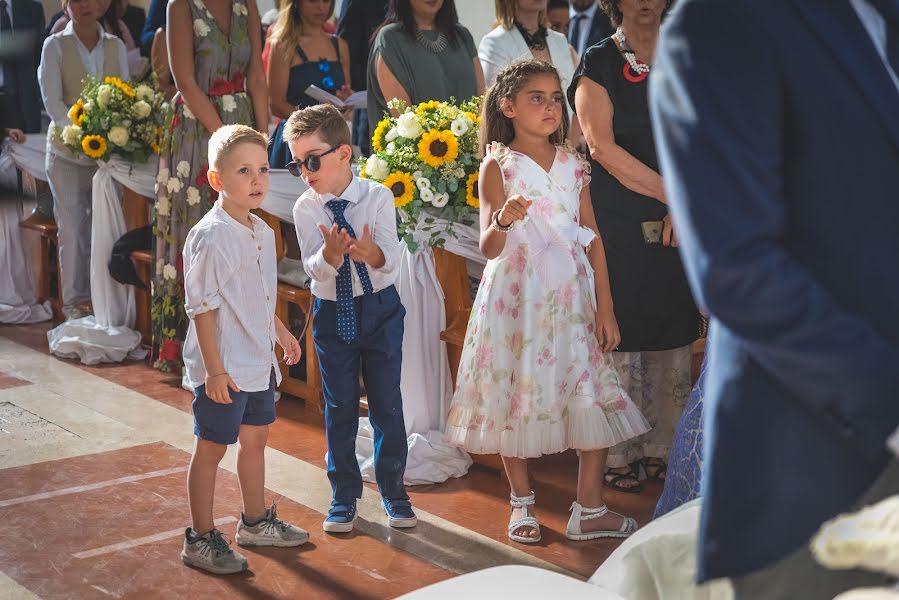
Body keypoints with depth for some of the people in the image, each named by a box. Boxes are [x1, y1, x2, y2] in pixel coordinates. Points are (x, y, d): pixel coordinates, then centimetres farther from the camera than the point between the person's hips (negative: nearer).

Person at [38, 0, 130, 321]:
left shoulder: (116, 46, 7)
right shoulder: (55, 46, -2)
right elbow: (52, 101, -9)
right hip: (68, 150, -2)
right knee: (72, 228, 0)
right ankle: (73, 300, 10)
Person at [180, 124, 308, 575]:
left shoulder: (263, 232, 6)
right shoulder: (210, 237, -20)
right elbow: (202, 307, -20)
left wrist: (280, 332, 26)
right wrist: (214, 369, -21)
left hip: (259, 362, 8)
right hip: (224, 368, -8)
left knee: (255, 438, 20)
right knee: (212, 448, 4)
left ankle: (255, 522, 37)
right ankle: (200, 539, 17)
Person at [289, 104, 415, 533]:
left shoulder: (377, 197, -10)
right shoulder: (306, 208, -8)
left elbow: (391, 258, -19)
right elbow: (314, 269, -16)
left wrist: (373, 253, -42)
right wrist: (330, 253, -39)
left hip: (380, 308, -1)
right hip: (332, 314, 1)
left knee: (387, 403, 6)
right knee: (339, 407, 9)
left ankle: (393, 490, 22)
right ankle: (344, 496, 23)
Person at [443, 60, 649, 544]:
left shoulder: (573, 164, 6)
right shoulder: (498, 166, -5)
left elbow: (593, 238, 8)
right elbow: (489, 248, -11)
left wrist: (605, 307, 3)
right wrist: (504, 219, -34)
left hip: (572, 297, 3)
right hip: (517, 297, -3)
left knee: (592, 398, 0)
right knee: (516, 397, 4)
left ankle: (589, 510, 11)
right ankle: (521, 505, 22)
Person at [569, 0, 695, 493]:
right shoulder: (598, 64, 0)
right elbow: (601, 145, -11)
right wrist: (674, 193, -13)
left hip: (678, 224, 4)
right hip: (617, 225, -4)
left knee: (674, 339, 6)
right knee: (622, 338, -2)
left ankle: (662, 449, 17)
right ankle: (619, 455, 9)